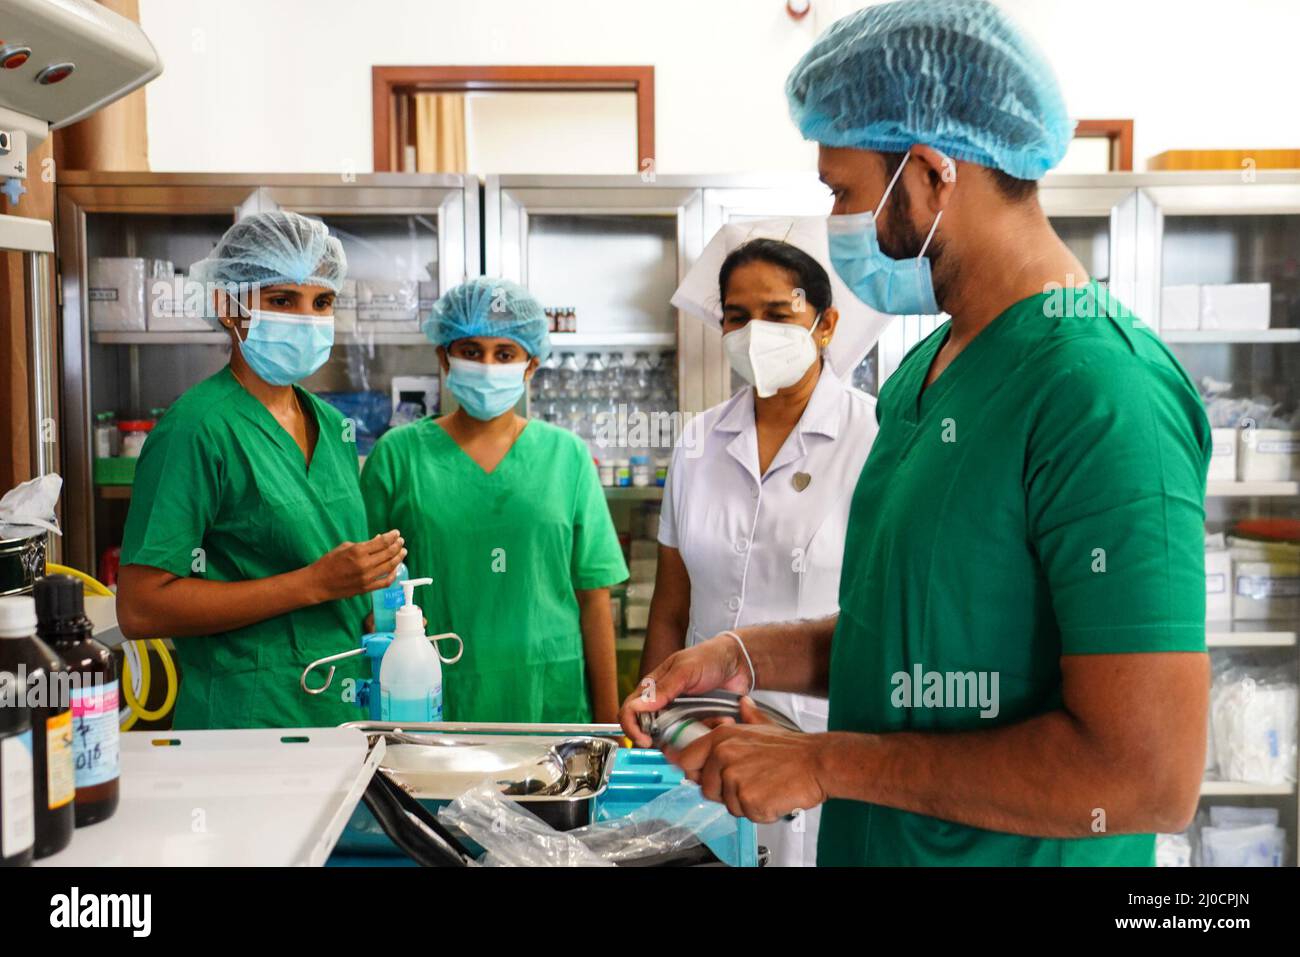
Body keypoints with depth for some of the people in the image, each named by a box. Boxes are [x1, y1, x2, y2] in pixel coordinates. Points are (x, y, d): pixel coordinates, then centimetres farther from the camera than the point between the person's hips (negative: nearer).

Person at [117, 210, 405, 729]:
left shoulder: (331, 424, 10)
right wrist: (316, 584, -20)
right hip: (245, 715, -7)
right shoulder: (198, 426, -13)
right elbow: (140, 608, -19)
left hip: (344, 705, 7)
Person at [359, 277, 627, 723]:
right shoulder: (397, 454, 1)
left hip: (551, 698, 1)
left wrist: (608, 719, 1)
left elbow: (593, 597, 3)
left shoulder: (566, 455, 3)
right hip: (432, 703, -1)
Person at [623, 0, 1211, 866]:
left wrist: (827, 763, -22)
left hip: (1013, 847, -8)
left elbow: (1149, 776, -28)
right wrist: (749, 657, 1)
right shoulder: (927, 370, 5)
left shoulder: (1101, 395, -23)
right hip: (869, 842, 8)